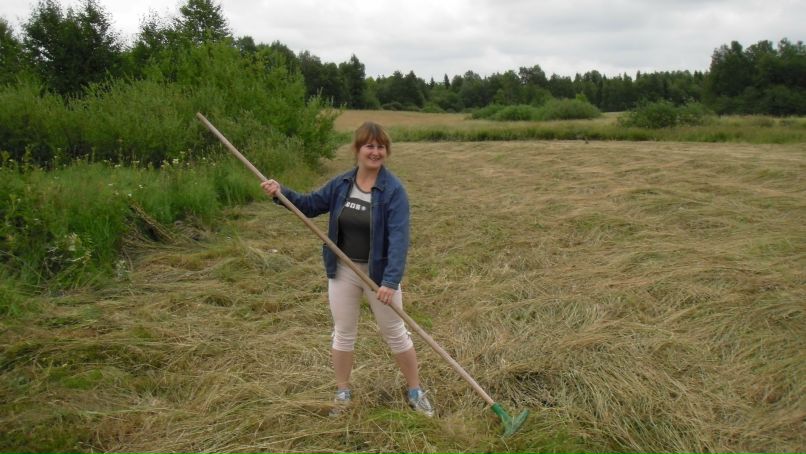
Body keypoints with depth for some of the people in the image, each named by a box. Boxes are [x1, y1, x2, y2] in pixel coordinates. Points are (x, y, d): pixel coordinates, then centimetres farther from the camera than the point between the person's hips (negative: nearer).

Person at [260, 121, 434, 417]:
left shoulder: (393, 190, -18)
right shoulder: (341, 184, -2)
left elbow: (398, 238, -26)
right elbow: (311, 205, 11)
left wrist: (391, 281, -35)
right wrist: (282, 193, -6)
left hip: (379, 273, -4)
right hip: (343, 271, 4)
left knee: (396, 334, 8)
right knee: (343, 333, 15)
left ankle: (415, 392, 26)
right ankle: (342, 393, 32)